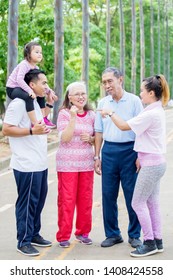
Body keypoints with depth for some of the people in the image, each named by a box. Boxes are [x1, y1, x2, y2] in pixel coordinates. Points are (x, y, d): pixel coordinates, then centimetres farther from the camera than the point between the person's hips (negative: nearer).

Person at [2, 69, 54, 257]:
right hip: (27, 165, -9)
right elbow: (6, 129, -19)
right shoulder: (19, 103, -15)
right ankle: (23, 242, 8)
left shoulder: (35, 102, 14)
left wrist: (48, 105, 19)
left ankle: (34, 234, 29)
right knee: (27, 203, -2)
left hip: (40, 164, 9)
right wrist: (32, 131, -26)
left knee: (38, 201, 16)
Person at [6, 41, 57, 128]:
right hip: (12, 89, -10)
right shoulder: (24, 64, -21)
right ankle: (35, 123, -35)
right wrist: (30, 90, -41)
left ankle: (43, 118, 15)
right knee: (29, 97, -35)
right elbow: (19, 79, -34)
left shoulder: (36, 68, 7)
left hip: (21, 88, 10)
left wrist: (49, 91, -5)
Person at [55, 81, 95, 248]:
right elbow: (64, 138, -15)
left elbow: (97, 139, 15)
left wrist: (90, 139, -8)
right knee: (66, 200, -1)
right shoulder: (64, 114, -6)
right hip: (67, 164, -4)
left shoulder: (91, 115, 8)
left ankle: (83, 232, 23)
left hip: (86, 163, 4)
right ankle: (63, 236, 9)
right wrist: (73, 117, -22)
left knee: (85, 200, 9)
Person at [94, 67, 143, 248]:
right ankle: (112, 234, 18)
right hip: (109, 150, 4)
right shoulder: (102, 103, 9)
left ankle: (134, 235, 14)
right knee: (108, 194, 6)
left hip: (129, 150, -4)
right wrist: (97, 156, 10)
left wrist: (140, 156, -9)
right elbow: (99, 132, 14)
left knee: (132, 195, 1)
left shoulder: (134, 101, -3)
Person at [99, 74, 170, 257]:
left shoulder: (150, 114, -20)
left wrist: (110, 113, -3)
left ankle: (149, 242, 5)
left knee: (138, 203, -2)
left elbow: (124, 126, -17)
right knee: (152, 202, 13)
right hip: (156, 162, 10)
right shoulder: (157, 111, 11)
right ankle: (157, 241, 20)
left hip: (150, 164, -10)